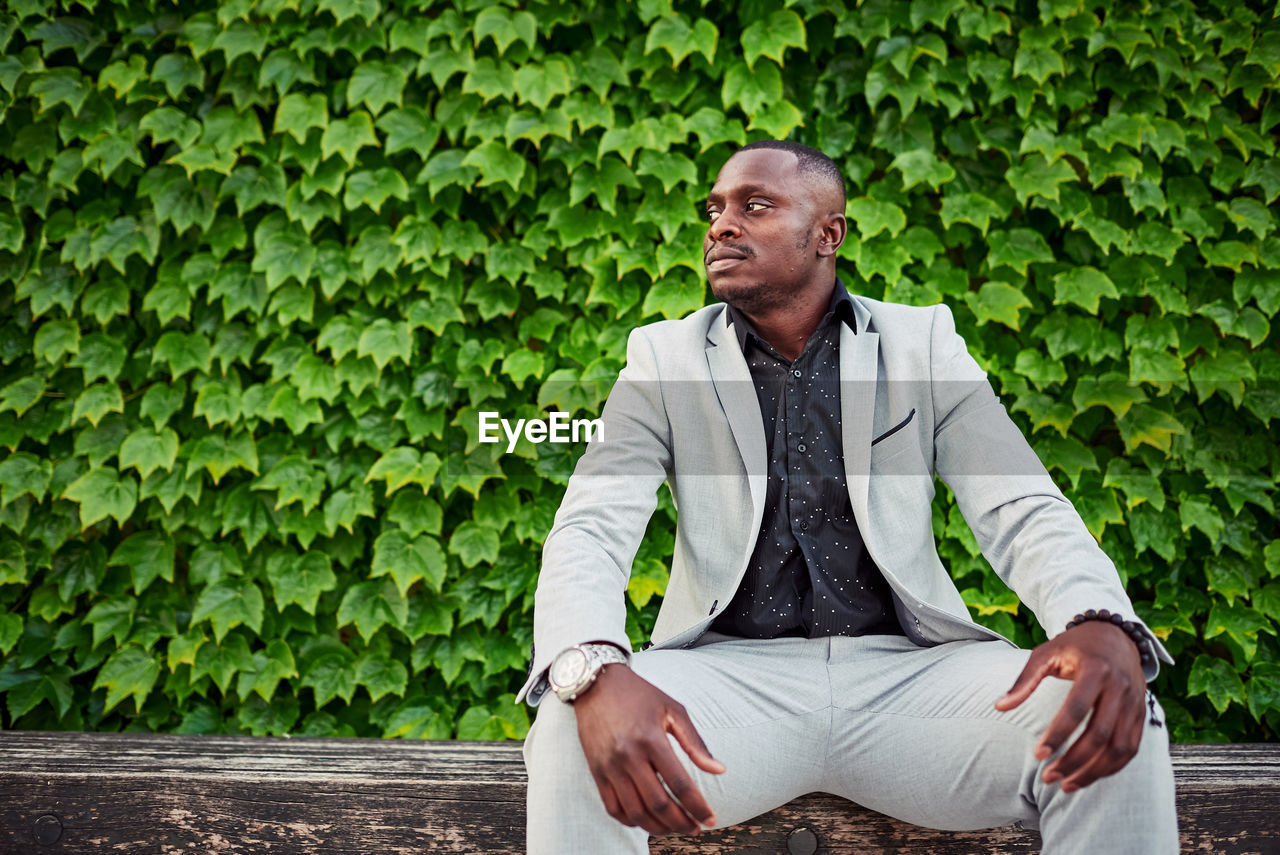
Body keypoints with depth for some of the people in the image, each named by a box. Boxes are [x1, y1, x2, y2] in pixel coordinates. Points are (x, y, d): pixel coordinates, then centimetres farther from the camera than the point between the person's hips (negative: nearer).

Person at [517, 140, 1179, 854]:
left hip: (907, 673, 1)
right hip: (732, 673, -1)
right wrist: (594, 673, -30)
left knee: (1116, 724, -25)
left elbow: (1025, 512, 1)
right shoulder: (664, 360, 7)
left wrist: (1102, 626, -24)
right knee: (573, 730, -33)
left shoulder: (923, 344, 9)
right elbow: (590, 528, -5)